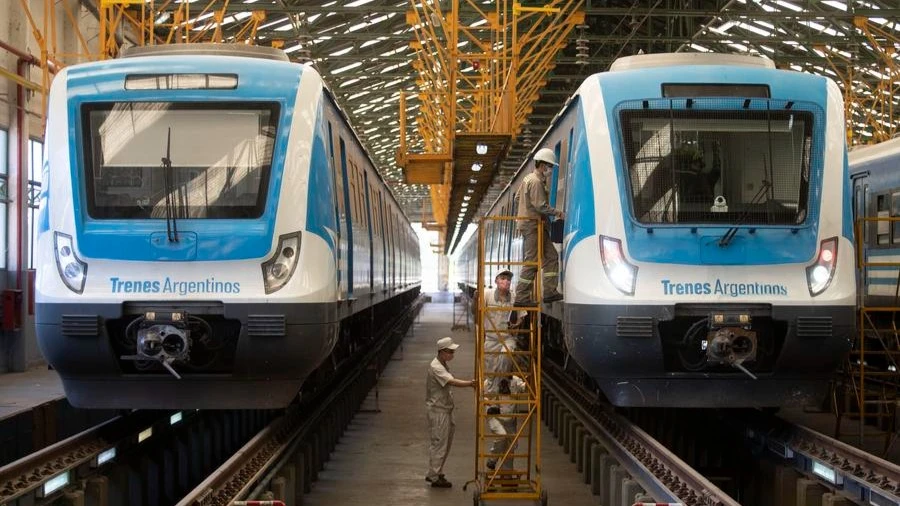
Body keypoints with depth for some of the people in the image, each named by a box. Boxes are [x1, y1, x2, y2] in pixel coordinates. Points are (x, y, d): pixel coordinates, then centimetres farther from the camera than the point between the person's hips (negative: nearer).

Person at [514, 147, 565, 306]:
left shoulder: (528, 178, 17)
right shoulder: (536, 182, -15)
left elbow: (518, 196, 26)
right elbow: (541, 206, -20)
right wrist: (558, 213, -11)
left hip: (525, 223, 11)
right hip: (533, 225, -11)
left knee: (551, 257, 8)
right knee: (532, 262, -9)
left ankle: (549, 292, 4)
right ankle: (522, 297, -7)